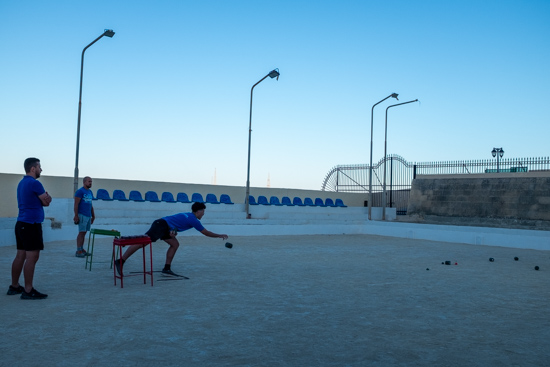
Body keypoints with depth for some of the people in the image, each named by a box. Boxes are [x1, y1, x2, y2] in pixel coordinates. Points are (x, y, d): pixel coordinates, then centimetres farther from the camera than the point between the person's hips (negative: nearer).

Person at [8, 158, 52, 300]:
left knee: (20, 256, 13)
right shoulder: (34, 183, -13)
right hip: (31, 224, -10)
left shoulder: (21, 183, 17)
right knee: (32, 257, -8)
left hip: (21, 224, 10)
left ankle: (14, 287, 20)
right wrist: (47, 196, 13)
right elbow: (47, 201, -6)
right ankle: (28, 291, -7)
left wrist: (44, 198, -1)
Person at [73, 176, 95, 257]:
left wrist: (93, 215, 19)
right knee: (81, 232, -7)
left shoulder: (90, 192, 17)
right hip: (82, 215, -7)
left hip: (88, 216, 7)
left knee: (84, 233, 10)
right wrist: (76, 216, -15)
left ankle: (81, 249, 15)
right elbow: (76, 204, -11)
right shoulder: (80, 191, -7)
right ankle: (78, 251, -4)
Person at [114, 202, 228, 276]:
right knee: (142, 243, -12)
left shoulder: (188, 216, 19)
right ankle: (121, 261, -13)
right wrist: (220, 236, 11)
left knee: (175, 244, 8)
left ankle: (167, 268, 9)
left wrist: (173, 231, 2)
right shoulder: (193, 220, -6)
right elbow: (206, 232, -1)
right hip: (161, 225, -10)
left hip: (164, 227, 10)